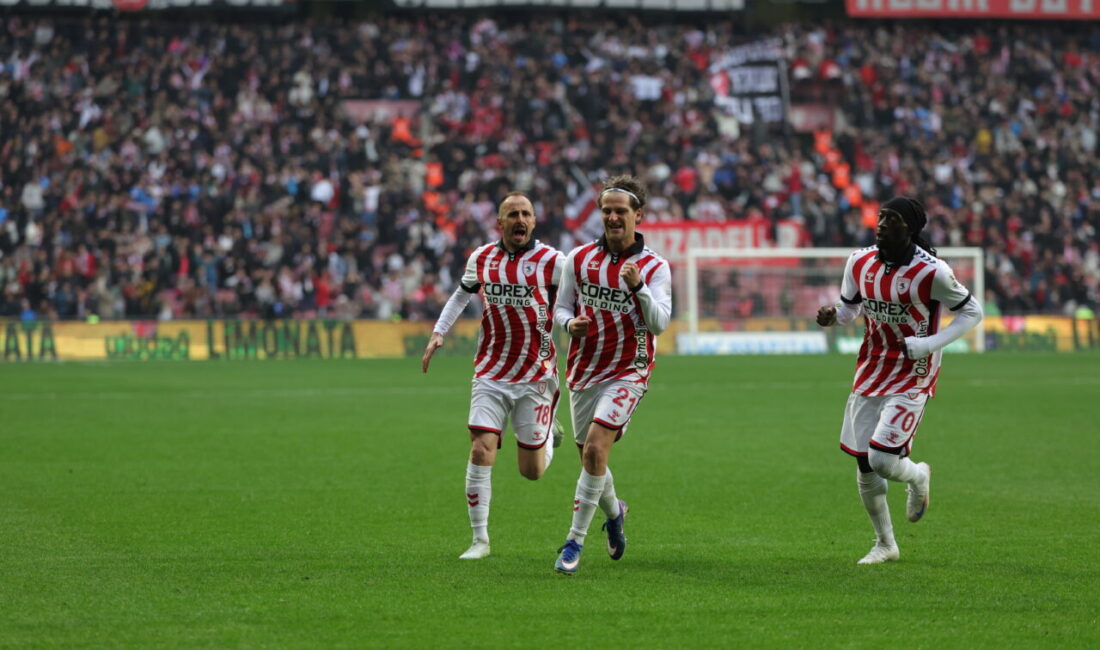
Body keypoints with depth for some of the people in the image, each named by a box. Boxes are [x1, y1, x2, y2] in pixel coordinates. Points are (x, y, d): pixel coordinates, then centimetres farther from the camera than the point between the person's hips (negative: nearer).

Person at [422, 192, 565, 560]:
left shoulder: (551, 261, -8)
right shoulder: (481, 259, 4)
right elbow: (462, 294, 23)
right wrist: (439, 332, 14)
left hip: (536, 377, -2)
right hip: (490, 375, 2)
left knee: (532, 471, 3)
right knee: (481, 451, -12)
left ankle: (550, 435, 40)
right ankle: (480, 540, -2)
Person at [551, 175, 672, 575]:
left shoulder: (655, 267, -5)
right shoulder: (579, 258, 2)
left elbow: (659, 323, -14)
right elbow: (561, 307, 9)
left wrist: (638, 287, -30)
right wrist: (570, 322, -14)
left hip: (628, 373, -4)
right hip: (584, 371, 4)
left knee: (595, 449, -20)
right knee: (590, 456, 12)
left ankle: (575, 542, -15)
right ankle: (614, 512, 44)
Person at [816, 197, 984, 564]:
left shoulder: (931, 272, -19)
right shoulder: (860, 263, -2)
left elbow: (972, 311, -7)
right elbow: (849, 307, 14)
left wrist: (929, 344, -18)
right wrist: (833, 316, -11)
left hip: (912, 378, -6)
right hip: (871, 372, 6)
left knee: (882, 460, -17)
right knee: (864, 466, 9)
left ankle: (918, 476, 21)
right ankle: (885, 545, 28)